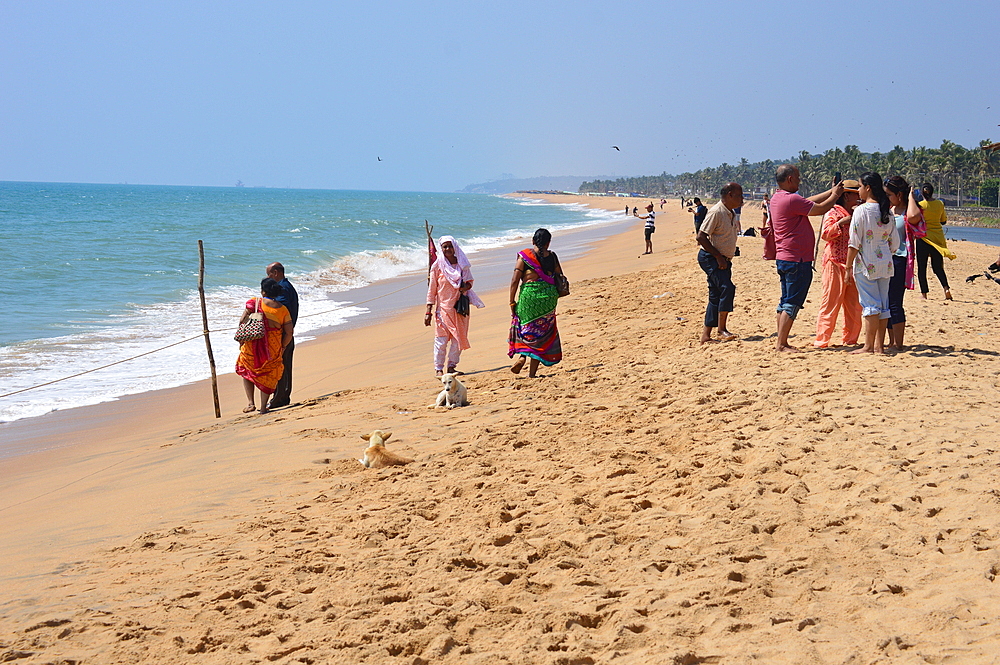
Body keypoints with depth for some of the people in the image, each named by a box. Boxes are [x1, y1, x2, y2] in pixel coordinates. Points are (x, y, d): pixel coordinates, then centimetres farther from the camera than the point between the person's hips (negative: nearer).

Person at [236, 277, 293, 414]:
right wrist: (282, 347, 14)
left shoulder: (254, 303, -10)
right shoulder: (283, 310, -4)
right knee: (268, 376, 19)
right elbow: (288, 333, -2)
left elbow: (242, 322, -12)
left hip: (252, 345, -1)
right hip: (272, 349, 1)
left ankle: (250, 402, 10)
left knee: (246, 371, 21)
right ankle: (263, 406, 19)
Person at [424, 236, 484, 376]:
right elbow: (432, 289, -1)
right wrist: (428, 312, -5)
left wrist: (466, 286, -9)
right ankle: (438, 368, 3)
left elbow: (470, 281, 17)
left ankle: (451, 367, 16)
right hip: (443, 307, -3)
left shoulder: (462, 264, 6)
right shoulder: (438, 266, -2)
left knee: (458, 338, 5)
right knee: (441, 339, -5)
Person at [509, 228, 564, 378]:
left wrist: (512, 302, 0)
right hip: (549, 297, 2)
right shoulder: (552, 257, 4)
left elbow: (515, 281, -6)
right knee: (541, 332, 10)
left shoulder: (524, 256, -3)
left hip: (529, 295, -2)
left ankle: (522, 356, -10)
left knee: (525, 328, 17)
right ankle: (532, 372, 8)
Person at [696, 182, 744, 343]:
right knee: (727, 288, -21)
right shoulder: (716, 212, -16)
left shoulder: (732, 213, 13)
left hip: (723, 260, 9)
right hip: (710, 258, -9)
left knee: (716, 296, 8)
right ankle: (721, 329, -15)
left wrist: (726, 260, 15)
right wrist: (718, 256, -20)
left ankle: (706, 334, 12)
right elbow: (701, 237, -20)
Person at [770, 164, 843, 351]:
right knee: (792, 303, -6)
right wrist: (835, 196, 6)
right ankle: (781, 343, -7)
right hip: (797, 260, -10)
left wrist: (831, 192, 20)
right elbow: (820, 209, -11)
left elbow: (809, 202, 19)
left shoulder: (777, 199, 13)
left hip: (783, 258, 10)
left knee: (785, 301, 13)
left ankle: (781, 342, 16)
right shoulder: (791, 199, -18)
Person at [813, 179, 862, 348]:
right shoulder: (833, 213, -4)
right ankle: (821, 340, -4)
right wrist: (841, 222, -21)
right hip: (835, 263, -7)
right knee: (831, 303, -7)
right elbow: (826, 233, -16)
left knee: (854, 305, 7)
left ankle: (850, 339, 16)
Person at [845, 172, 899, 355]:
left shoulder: (861, 211, -11)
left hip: (866, 264, -6)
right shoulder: (887, 211, 7)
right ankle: (879, 345, 11)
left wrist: (849, 267, -6)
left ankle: (869, 346, -2)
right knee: (883, 304, 8)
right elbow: (894, 242, 10)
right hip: (885, 263, 6)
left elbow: (854, 243, -12)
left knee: (870, 305, -4)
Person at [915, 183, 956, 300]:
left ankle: (924, 293, 6)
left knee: (922, 267, 6)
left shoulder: (920, 205, -10)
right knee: (938, 267, 12)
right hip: (938, 237, 4)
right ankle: (946, 288, -8)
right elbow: (943, 221, 11)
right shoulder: (940, 204, 2)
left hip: (924, 238, -4)